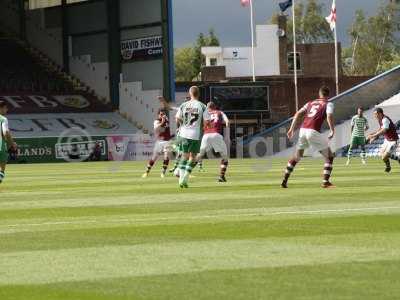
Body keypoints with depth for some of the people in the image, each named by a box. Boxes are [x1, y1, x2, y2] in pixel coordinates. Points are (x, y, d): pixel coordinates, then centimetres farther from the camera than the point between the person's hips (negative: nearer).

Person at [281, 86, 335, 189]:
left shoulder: (310, 103, 23)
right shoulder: (328, 104, 8)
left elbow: (298, 114, 15)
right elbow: (329, 116, -12)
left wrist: (292, 129, 15)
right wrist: (332, 130, -9)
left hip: (303, 130, 5)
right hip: (313, 132, -5)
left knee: (297, 156, 23)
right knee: (329, 156, 7)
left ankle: (284, 180, 21)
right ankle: (325, 182, -3)